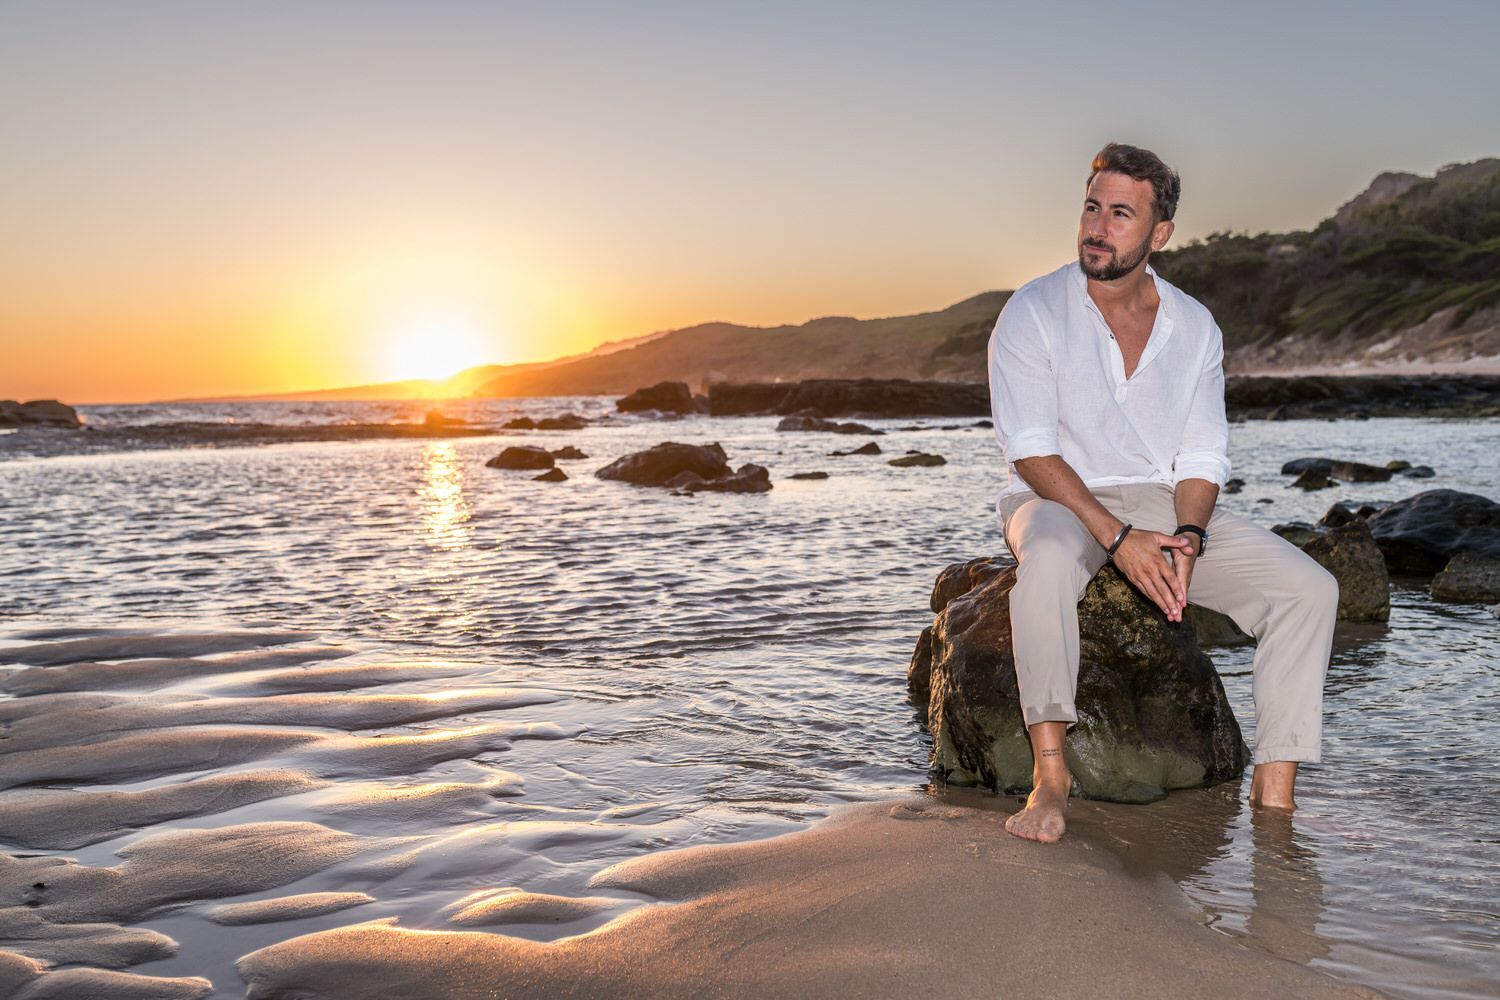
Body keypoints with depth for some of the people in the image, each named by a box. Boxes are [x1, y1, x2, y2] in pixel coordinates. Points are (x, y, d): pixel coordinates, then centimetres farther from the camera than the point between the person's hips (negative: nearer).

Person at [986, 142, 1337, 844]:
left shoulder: (1195, 327, 5)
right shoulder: (1033, 313, -7)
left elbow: (1202, 458, 4)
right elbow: (1031, 452, -15)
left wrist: (1185, 539, -17)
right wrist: (1118, 536, -25)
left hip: (1165, 505, 4)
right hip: (1058, 501, -4)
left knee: (1309, 588, -14)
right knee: (1049, 558, -41)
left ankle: (1273, 796, -12)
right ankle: (1049, 774, -34)